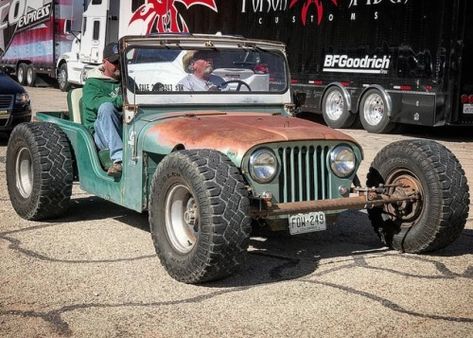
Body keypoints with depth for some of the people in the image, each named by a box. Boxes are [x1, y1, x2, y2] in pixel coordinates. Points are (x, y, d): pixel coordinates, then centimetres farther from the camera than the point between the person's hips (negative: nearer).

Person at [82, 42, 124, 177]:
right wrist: (120, 100, -27)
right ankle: (119, 159, -47)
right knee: (106, 107, -34)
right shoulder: (93, 83, 8)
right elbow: (94, 102, -13)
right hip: (101, 131, -3)